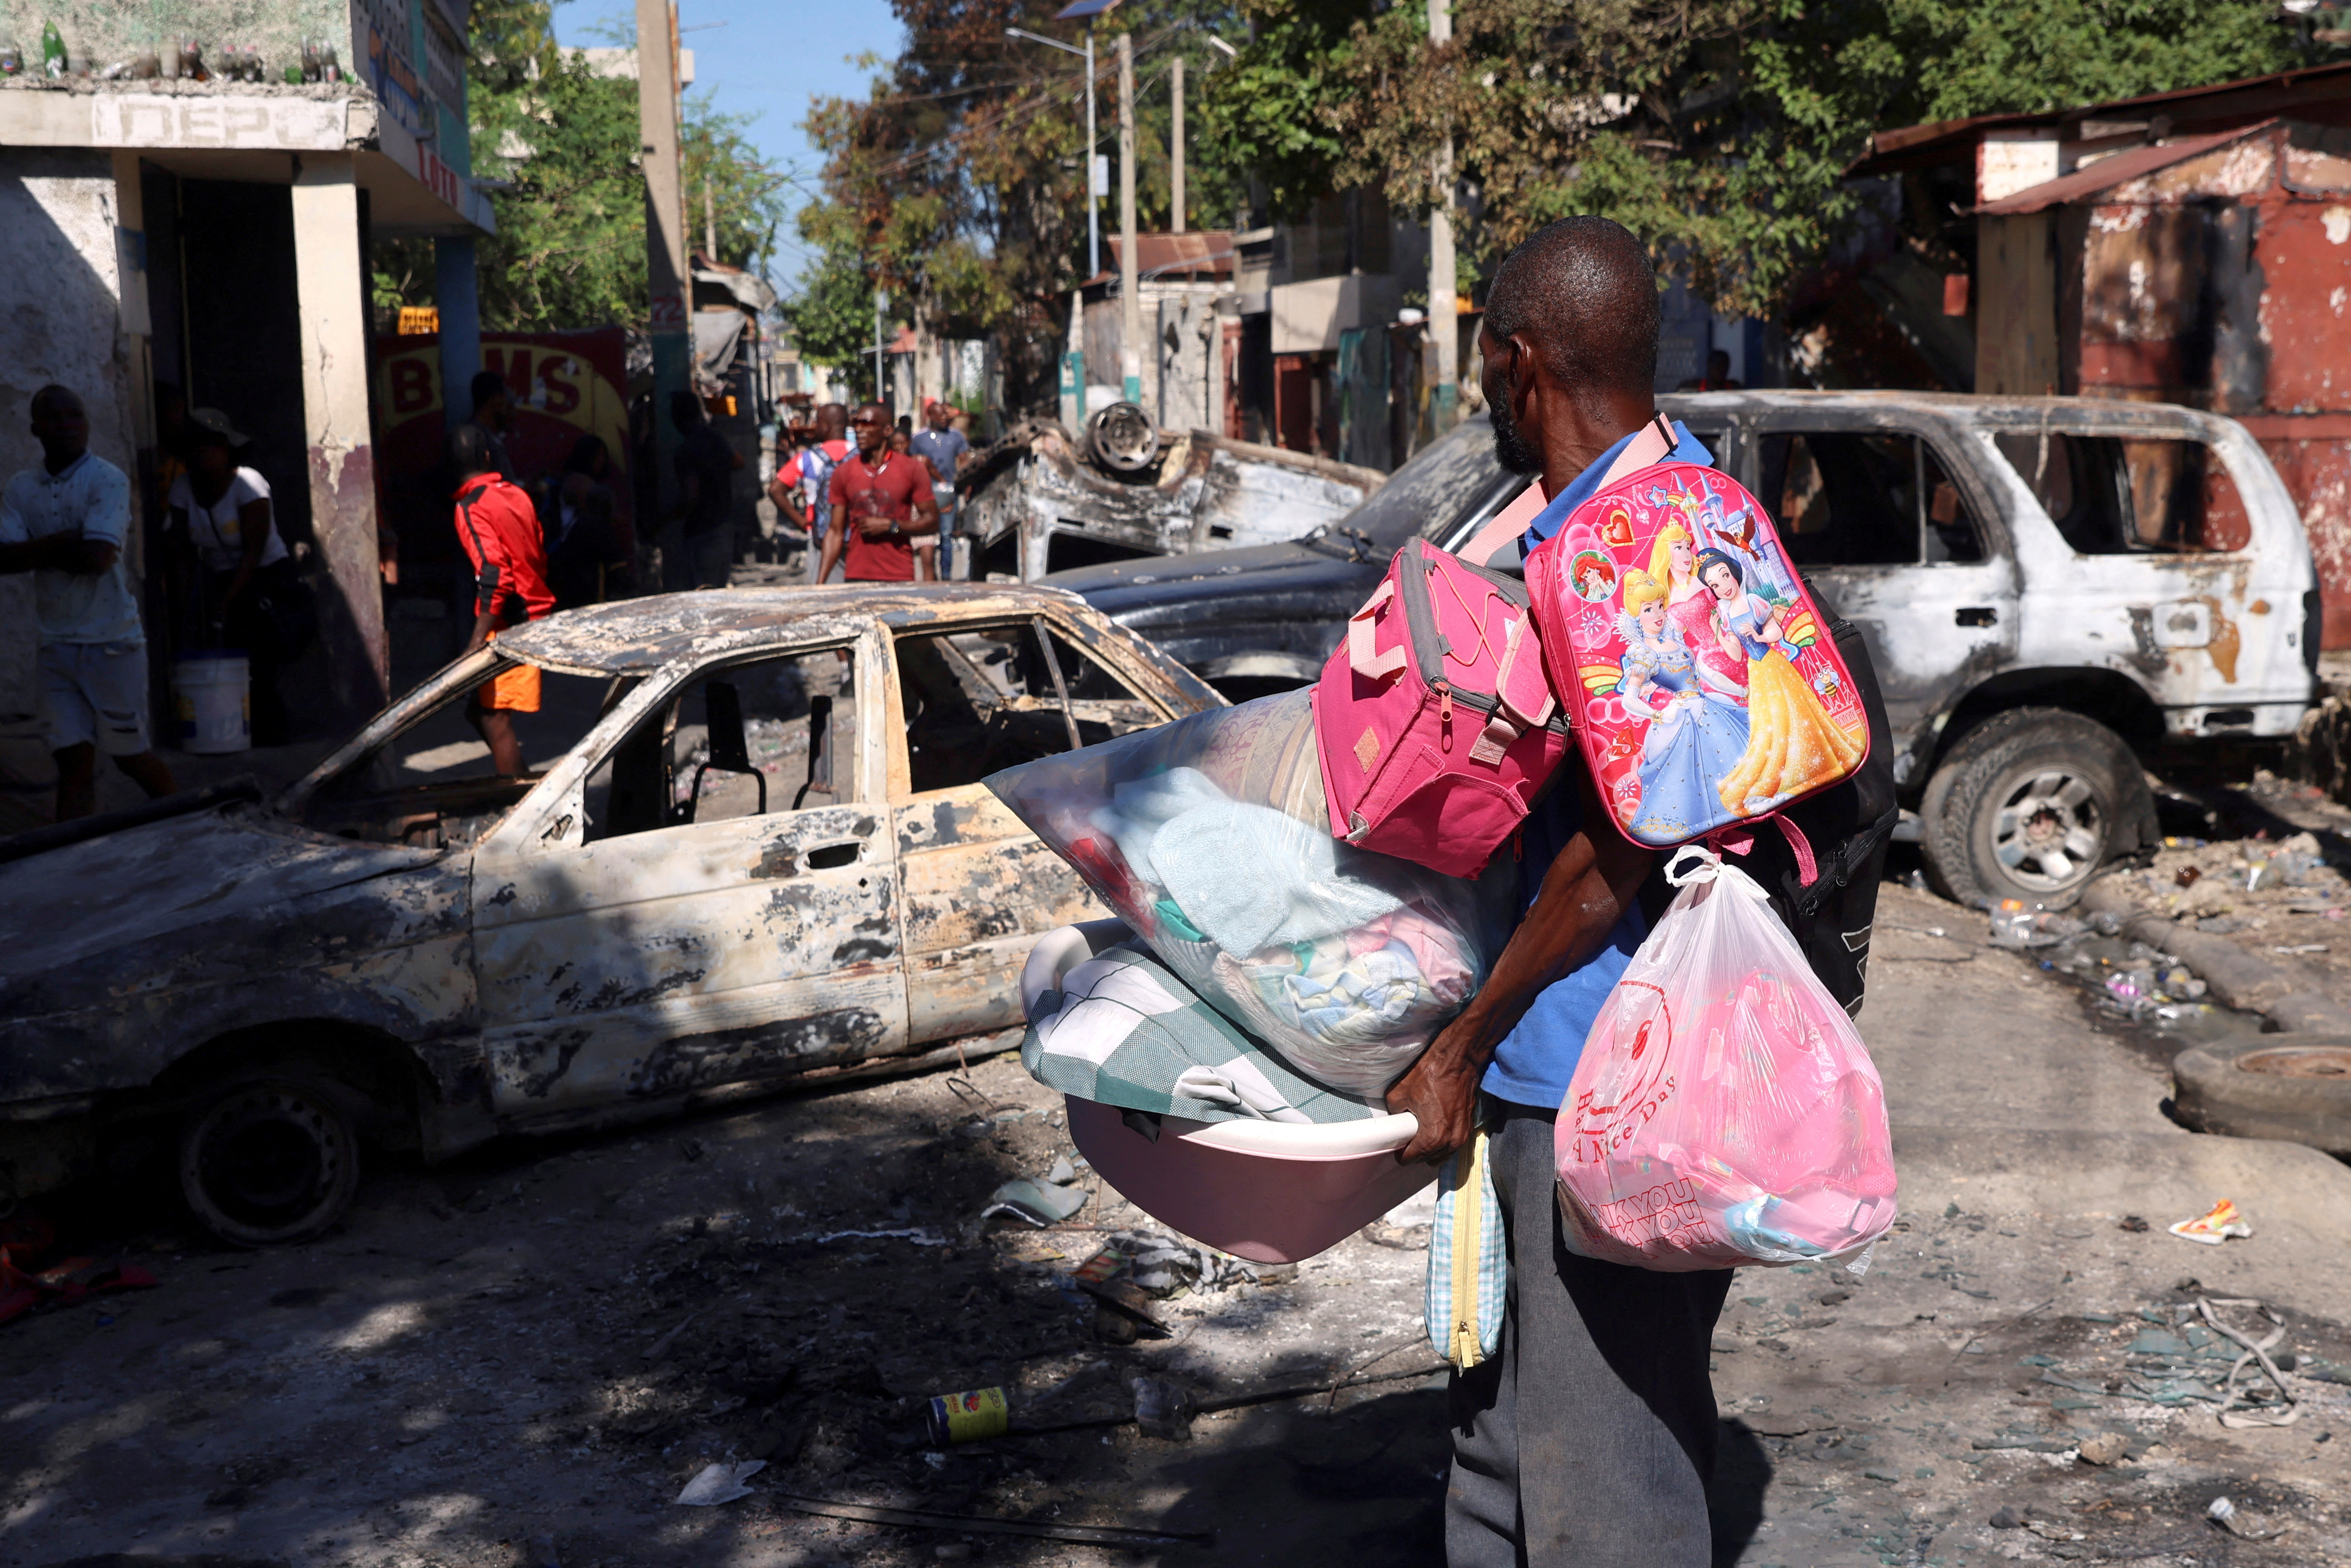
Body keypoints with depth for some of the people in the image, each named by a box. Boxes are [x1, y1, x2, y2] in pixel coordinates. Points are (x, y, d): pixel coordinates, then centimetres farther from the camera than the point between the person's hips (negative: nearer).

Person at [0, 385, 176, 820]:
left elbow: (98, 558, -19)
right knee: (74, 759, 3)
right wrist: (62, 543, -16)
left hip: (112, 641, -4)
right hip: (56, 646, 4)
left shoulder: (107, 480, -9)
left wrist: (38, 553, -6)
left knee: (131, 755, 7)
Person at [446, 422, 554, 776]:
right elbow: (540, 557, 16)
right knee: (479, 709, 16)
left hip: (509, 627, -8)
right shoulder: (515, 494, 10)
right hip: (535, 616, 8)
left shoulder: (472, 507, -13)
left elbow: (494, 578, -21)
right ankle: (519, 779, 19)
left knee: (495, 718, -4)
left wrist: (478, 641, -21)